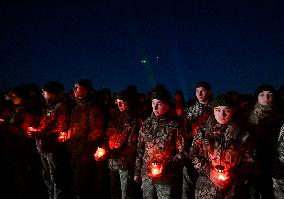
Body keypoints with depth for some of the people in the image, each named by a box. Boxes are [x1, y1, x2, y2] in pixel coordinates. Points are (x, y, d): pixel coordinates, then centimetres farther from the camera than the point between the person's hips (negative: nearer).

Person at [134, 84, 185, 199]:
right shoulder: (147, 124, 5)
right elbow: (140, 149, 11)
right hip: (147, 175, 4)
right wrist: (137, 171, 11)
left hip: (166, 178, -4)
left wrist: (165, 166, -17)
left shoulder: (174, 125, -9)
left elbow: (181, 153, -6)